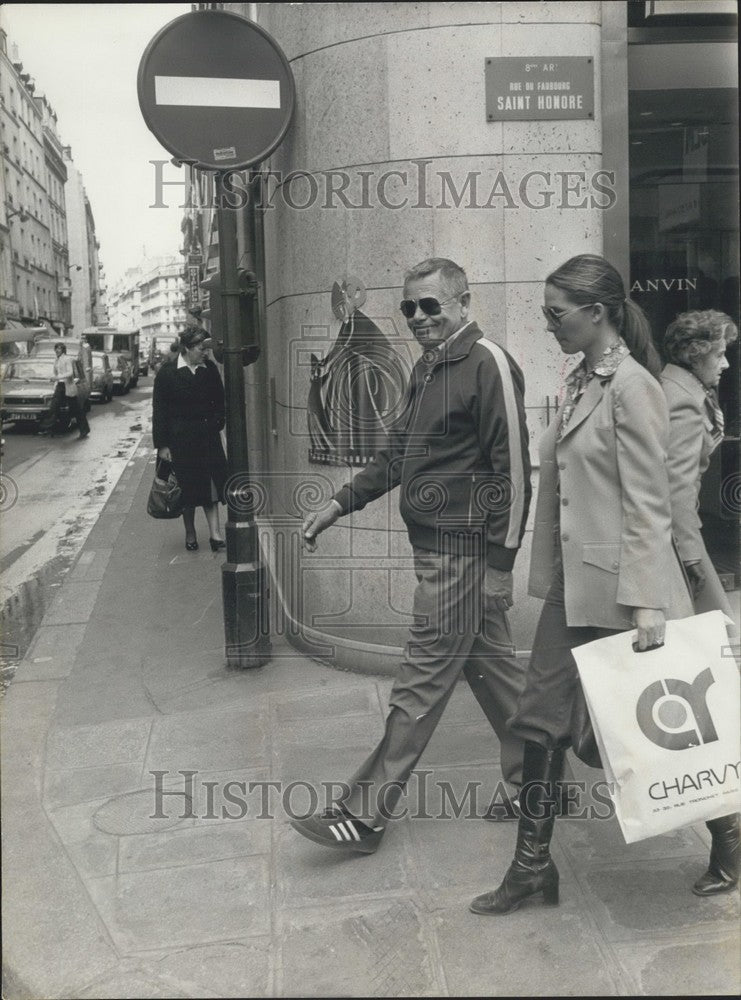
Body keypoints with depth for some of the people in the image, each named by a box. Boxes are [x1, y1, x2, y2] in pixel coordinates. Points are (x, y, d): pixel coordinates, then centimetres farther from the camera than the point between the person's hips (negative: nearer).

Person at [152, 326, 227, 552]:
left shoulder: (210, 369, 4)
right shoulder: (167, 373, -6)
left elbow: (220, 400, 14)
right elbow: (159, 410, -5)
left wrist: (218, 422, -1)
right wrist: (162, 444, -7)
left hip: (208, 436, 2)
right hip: (180, 438, -2)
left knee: (211, 483, -2)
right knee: (187, 487, 7)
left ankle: (215, 532, -1)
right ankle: (190, 533, 22)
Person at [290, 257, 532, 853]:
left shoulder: (488, 364, -14)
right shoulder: (429, 368, 14)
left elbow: (513, 469, -17)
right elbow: (398, 452, 21)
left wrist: (500, 563, -18)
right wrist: (339, 505, 16)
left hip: (463, 550, -9)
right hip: (434, 542, 9)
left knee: (424, 678, -2)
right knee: (490, 664, 17)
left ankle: (365, 814, 7)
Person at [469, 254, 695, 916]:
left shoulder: (631, 387, -15)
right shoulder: (580, 382, 11)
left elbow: (647, 503, -18)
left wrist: (647, 602, -20)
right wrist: (549, 572, 15)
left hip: (618, 584, -8)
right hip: (574, 584, 8)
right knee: (543, 715, 9)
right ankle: (533, 864, 22)